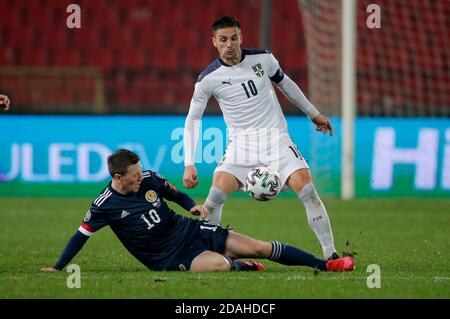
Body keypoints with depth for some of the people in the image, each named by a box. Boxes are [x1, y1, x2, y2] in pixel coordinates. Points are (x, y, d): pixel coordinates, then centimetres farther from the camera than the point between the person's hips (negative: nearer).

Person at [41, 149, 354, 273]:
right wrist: (57, 268, -9)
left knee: (261, 247, -3)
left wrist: (193, 205, -3)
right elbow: (81, 235, -5)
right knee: (220, 264, -34)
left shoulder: (149, 179, -1)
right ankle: (243, 266, 1)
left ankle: (326, 264, 5)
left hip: (190, 231, 5)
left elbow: (175, 193, 16)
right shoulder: (105, 206, -14)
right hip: (170, 258, -5)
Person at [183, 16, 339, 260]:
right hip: (240, 142, 0)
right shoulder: (209, 78, -6)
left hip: (275, 136, 0)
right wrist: (189, 164, -8)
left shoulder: (263, 58, -2)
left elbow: (285, 83, 17)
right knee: (217, 192, -20)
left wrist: (313, 114, 25)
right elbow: (193, 119, 0)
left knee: (305, 186, -18)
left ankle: (330, 253, -13)